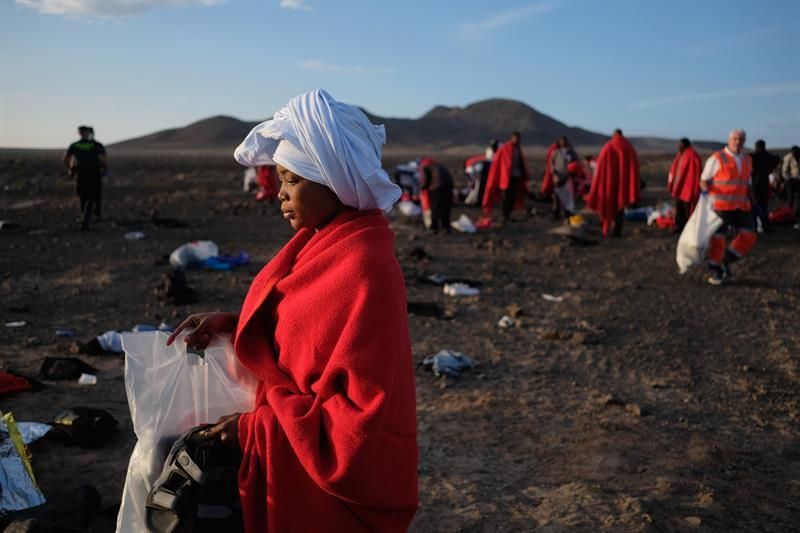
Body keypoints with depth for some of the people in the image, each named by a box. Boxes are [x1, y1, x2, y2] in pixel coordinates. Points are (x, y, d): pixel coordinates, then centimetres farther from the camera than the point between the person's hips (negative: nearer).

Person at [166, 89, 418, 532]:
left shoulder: (364, 268, -27)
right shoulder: (322, 242, 2)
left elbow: (363, 412, -26)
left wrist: (256, 430, -20)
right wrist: (232, 325, -1)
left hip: (332, 481, -8)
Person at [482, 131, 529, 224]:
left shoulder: (518, 148, 13)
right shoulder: (505, 148, -8)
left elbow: (521, 162, 20)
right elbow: (498, 162, -11)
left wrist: (524, 174, 16)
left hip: (516, 175, 7)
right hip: (507, 176, -7)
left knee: (513, 196, 6)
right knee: (507, 197, -6)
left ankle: (508, 215, 12)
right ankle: (505, 216, -1)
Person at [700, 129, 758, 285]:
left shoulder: (747, 160, 14)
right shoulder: (717, 158, -4)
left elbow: (748, 184, 21)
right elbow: (703, 180, -3)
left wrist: (753, 203, 14)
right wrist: (705, 189, -24)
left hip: (741, 206, 5)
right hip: (720, 205, -5)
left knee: (749, 236, -4)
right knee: (717, 238, -2)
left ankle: (727, 260, 16)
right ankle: (715, 272, 11)